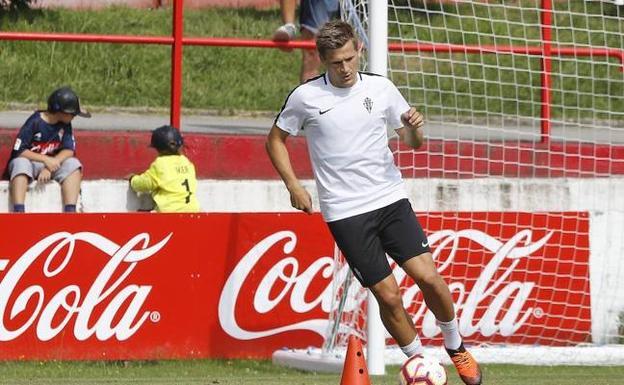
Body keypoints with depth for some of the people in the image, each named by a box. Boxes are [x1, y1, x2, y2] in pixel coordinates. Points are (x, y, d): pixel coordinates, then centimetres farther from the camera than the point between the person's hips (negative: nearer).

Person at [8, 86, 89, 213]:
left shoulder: (65, 125, 0)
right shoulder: (34, 122, -16)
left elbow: (68, 150, -6)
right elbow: (19, 151, -18)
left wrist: (49, 167, -23)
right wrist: (45, 159, -27)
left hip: (51, 164, 4)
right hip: (30, 162, -4)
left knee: (73, 164, -21)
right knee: (21, 163, -38)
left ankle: (70, 211, -32)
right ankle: (18, 211, -50)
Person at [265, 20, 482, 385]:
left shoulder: (381, 88, 3)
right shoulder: (305, 97, -3)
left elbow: (413, 141, 12)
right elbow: (275, 140, 11)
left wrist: (415, 128, -12)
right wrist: (294, 186, -1)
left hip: (391, 200, 2)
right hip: (345, 213, -2)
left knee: (428, 276, -9)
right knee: (388, 295, -6)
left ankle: (456, 348, 14)